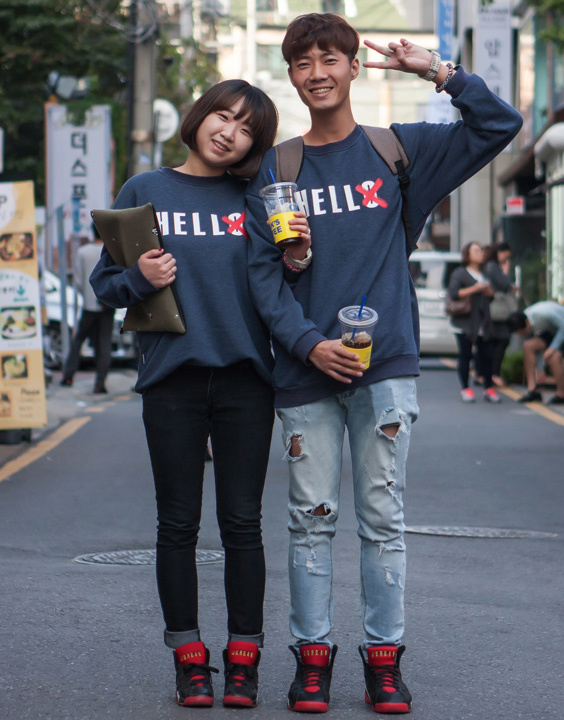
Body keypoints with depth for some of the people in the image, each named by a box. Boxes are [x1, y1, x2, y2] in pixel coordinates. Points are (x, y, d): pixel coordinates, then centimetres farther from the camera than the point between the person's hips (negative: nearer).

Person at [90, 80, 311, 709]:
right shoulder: (145, 191, 7)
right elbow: (104, 283, 8)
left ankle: (243, 658, 10)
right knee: (178, 524, 4)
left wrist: (296, 254, -9)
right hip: (172, 377, 0)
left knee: (242, 522, 2)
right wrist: (140, 278, -13)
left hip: (245, 377, 1)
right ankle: (189, 660, 13)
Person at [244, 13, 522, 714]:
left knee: (383, 518, 2)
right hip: (306, 367, 1)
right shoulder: (275, 170, 9)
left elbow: (498, 126, 7)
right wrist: (308, 342, -11)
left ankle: (384, 659, 8)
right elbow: (263, 270, 2)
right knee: (311, 519, 3)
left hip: (385, 366, 0)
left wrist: (437, 71, -3)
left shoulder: (400, 150, 9)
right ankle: (312, 657, 11)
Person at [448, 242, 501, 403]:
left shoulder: (484, 275, 20)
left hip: (482, 323, 5)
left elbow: (491, 296, 25)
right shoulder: (460, 274, -1)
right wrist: (474, 289, -15)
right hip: (464, 323, -5)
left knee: (486, 355, 1)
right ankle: (465, 389, 4)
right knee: (465, 355, -3)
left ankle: (488, 388, 9)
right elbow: (453, 293, -14)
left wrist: (488, 291, 2)